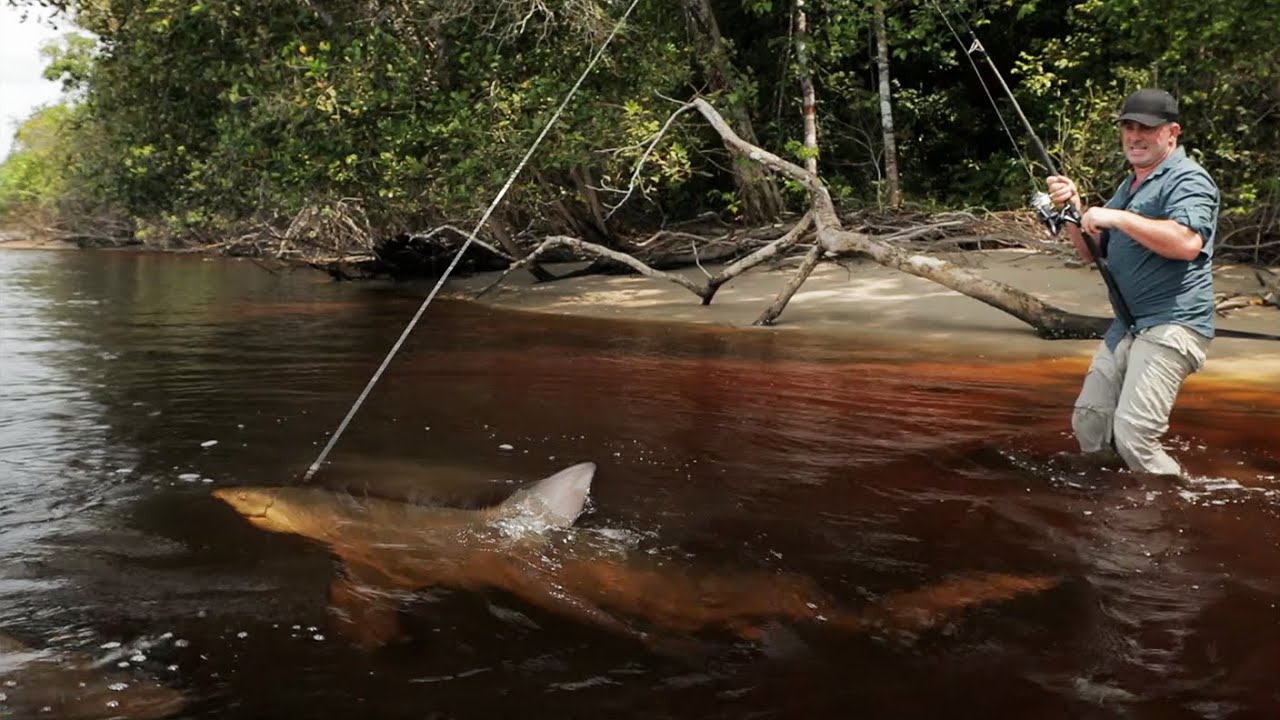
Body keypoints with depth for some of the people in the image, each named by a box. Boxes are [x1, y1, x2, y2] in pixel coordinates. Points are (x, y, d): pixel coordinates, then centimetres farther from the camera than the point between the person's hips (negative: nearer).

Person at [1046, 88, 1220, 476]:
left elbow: (1188, 242, -27)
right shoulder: (1129, 185, 21)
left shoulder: (1188, 179, -8)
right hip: (1127, 325, 9)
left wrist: (1117, 217, -23)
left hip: (1172, 325, -9)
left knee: (1132, 435, -19)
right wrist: (1074, 208, 7)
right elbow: (1093, 253, 23)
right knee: (1088, 422, 8)